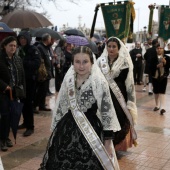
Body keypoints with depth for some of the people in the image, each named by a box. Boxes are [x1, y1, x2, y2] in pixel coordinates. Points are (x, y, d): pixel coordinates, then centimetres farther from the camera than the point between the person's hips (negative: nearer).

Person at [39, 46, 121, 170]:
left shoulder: (99, 82, -12)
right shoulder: (68, 79, 1)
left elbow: (107, 113, -11)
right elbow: (60, 107, 11)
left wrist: (108, 142, -10)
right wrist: (56, 131, 14)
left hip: (89, 132, -4)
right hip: (67, 129, 4)